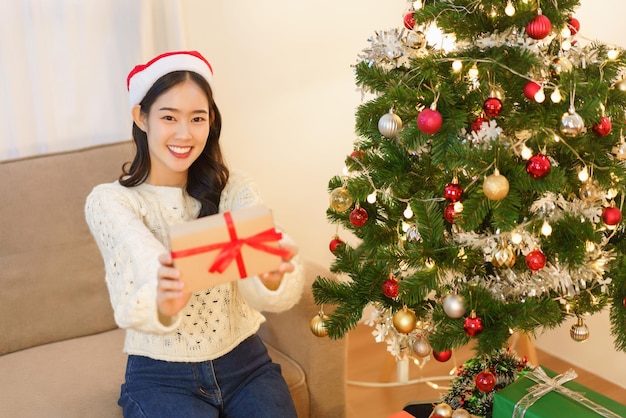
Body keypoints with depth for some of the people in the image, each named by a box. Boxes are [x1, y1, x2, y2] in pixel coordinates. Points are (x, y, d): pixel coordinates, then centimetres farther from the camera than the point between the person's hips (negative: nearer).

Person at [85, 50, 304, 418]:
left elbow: (258, 290, -19)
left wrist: (273, 276, -42)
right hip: (161, 375, -2)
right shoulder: (109, 202, -8)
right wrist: (161, 302, -47)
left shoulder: (236, 188, -3)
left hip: (244, 363, 3)